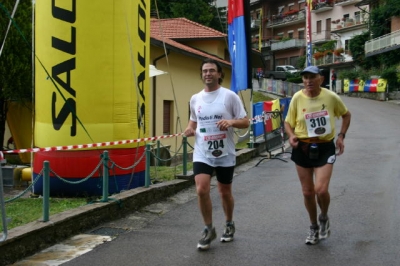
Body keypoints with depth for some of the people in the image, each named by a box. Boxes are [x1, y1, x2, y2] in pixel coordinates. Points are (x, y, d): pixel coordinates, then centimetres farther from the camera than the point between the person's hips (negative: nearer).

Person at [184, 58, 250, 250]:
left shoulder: (230, 96, -7)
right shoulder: (195, 99, 5)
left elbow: (245, 122, -5)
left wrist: (231, 121, -26)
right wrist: (190, 129, -1)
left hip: (225, 154, -2)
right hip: (202, 153, 2)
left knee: (225, 192, 12)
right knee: (201, 190, -12)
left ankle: (229, 225, 38)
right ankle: (209, 229, 7)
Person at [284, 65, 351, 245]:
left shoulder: (331, 97, -8)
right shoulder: (297, 98, -7)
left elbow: (346, 115, 10)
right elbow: (288, 122, 3)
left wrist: (341, 135, -1)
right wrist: (291, 135, -17)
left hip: (325, 148, -2)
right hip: (302, 148, 2)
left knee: (321, 190, -17)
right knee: (307, 192, 10)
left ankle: (324, 218, 16)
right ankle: (314, 227, 32)